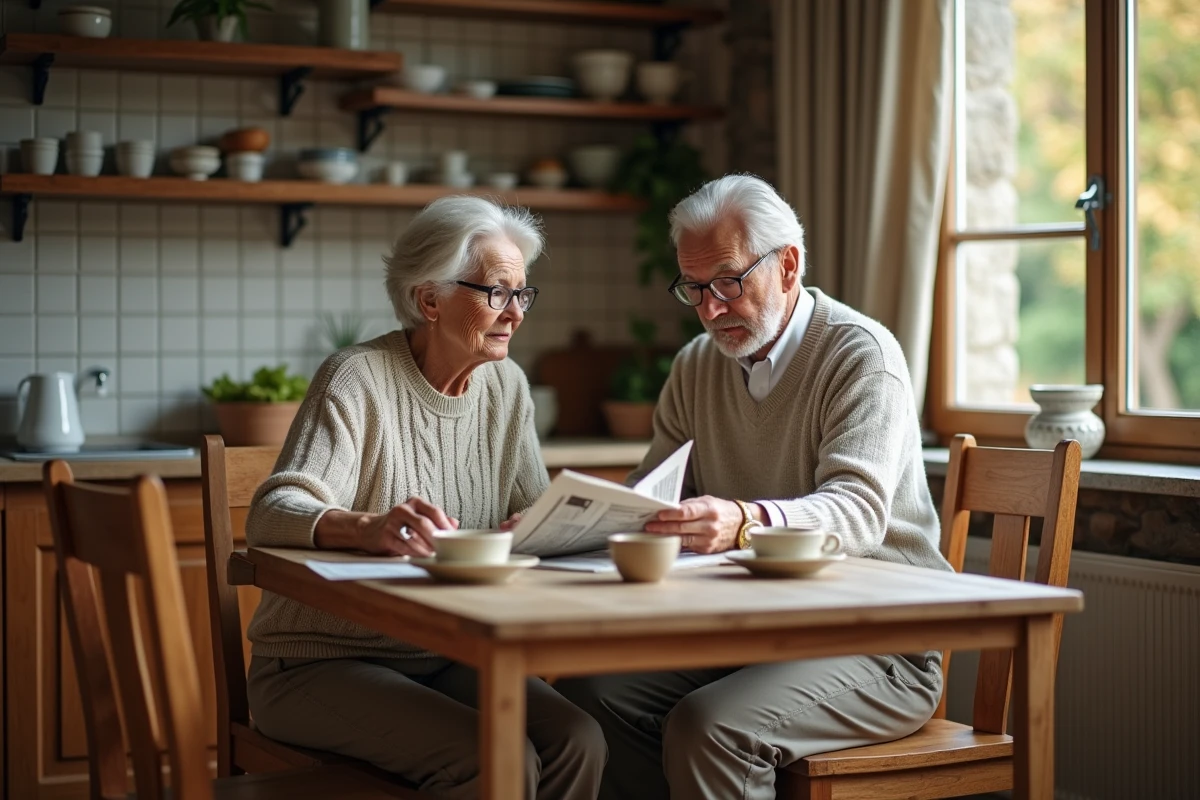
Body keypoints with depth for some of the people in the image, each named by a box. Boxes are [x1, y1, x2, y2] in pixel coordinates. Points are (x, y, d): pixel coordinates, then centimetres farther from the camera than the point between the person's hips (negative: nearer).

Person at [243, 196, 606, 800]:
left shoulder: (506, 386, 6)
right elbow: (272, 513, -25)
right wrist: (366, 527, -46)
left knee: (577, 742, -20)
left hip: (444, 660, 6)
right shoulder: (359, 379, -13)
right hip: (321, 662, -6)